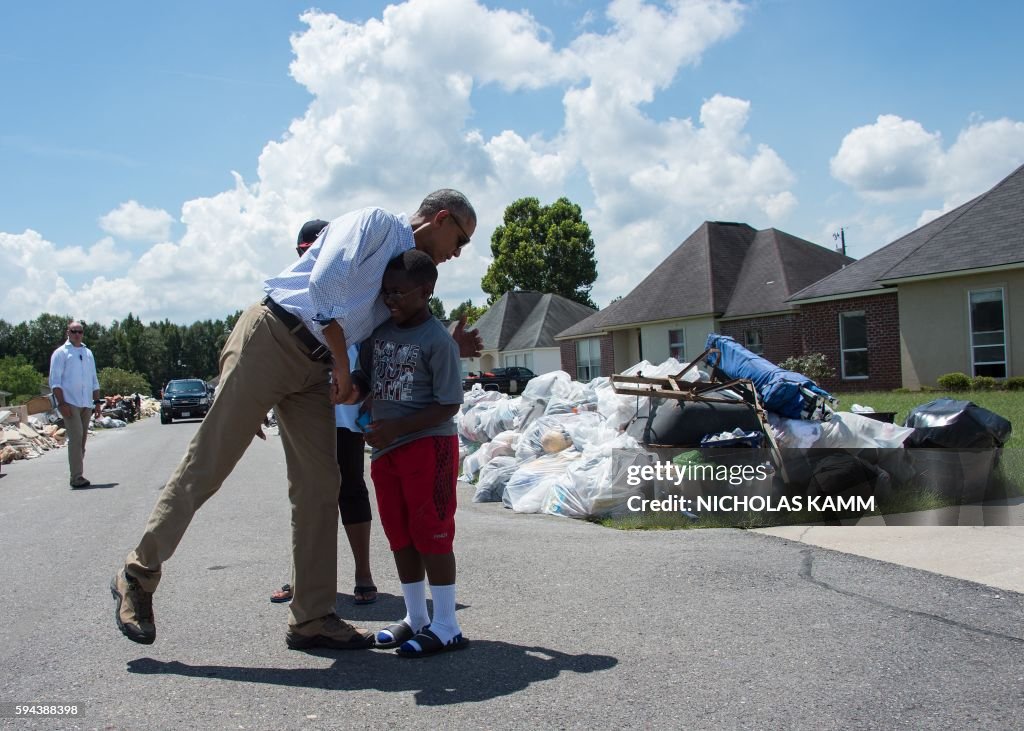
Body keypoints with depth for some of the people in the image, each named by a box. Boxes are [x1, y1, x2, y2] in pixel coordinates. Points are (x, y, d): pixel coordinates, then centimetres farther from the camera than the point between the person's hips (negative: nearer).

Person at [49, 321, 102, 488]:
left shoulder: (88, 353, 17)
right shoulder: (61, 353, 0)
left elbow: (94, 380, 21)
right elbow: (55, 381, -5)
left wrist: (97, 402, 14)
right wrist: (62, 403, -14)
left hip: (86, 404, 6)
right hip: (70, 403, -6)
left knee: (81, 440, 7)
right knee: (75, 438, -13)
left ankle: (77, 476, 12)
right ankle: (76, 477, -13)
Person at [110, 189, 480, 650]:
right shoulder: (376, 222, -5)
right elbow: (324, 281, -19)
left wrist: (448, 346, 13)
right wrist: (342, 366, -14)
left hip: (314, 370, 8)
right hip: (271, 339, -8)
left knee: (319, 490, 2)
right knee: (207, 464, -4)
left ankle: (311, 619, 8)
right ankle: (137, 575, 12)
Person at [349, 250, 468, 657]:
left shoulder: (437, 340, -14)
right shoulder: (379, 331, 8)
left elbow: (449, 405, -15)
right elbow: (364, 380, 15)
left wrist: (397, 427, -21)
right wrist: (352, 388, -9)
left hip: (428, 445, -7)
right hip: (386, 449, 8)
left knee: (430, 533, -3)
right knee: (400, 535, 12)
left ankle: (446, 627, 7)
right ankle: (416, 618, 25)